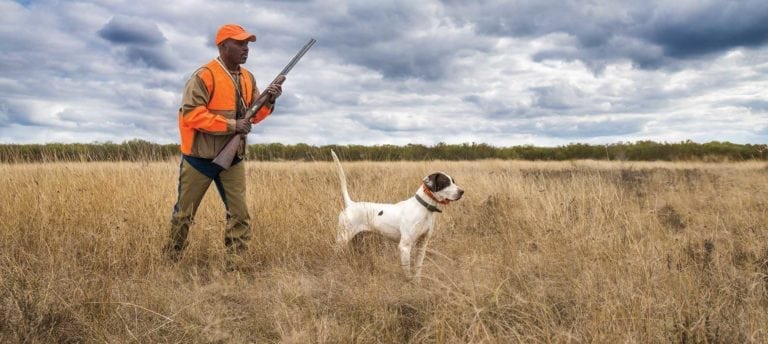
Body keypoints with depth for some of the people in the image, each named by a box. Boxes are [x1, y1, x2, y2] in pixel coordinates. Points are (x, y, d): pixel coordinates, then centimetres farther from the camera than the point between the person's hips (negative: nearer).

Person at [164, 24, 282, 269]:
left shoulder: (248, 78, 7)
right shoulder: (204, 76, -15)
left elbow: (253, 115, 11)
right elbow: (191, 114, -22)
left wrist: (268, 101, -10)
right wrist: (231, 125, -25)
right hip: (199, 158, -5)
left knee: (240, 215, 1)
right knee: (184, 213, 11)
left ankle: (234, 269, 9)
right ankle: (170, 262, 29)